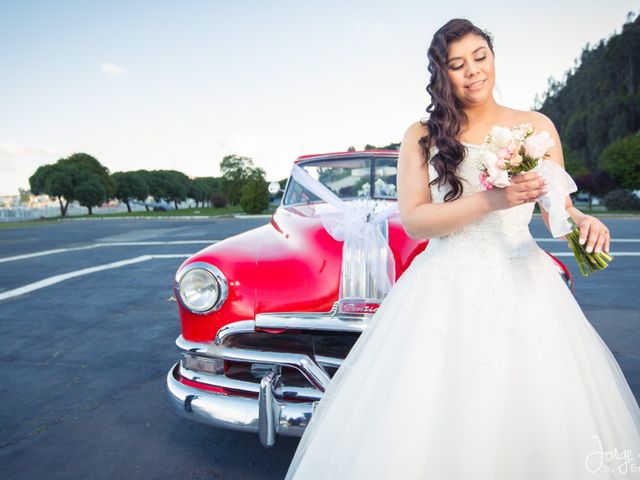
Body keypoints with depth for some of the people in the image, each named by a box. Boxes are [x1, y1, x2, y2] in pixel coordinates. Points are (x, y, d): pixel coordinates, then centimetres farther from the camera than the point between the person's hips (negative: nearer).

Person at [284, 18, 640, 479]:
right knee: (427, 428, -1)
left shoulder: (537, 126, 9)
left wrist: (582, 220, -9)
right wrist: (491, 200, -18)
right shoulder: (422, 136, 3)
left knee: (537, 424, 3)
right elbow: (413, 221, -7)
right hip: (445, 290, -1)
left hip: (523, 284, 2)